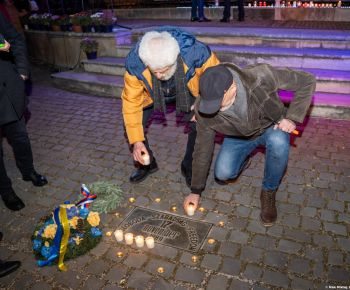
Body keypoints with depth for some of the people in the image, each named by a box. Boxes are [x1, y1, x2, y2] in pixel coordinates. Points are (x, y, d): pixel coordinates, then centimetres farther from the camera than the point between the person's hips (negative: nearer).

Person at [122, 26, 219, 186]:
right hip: (152, 92, 1)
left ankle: (189, 167, 10)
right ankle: (146, 164, 17)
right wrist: (136, 141, -25)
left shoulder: (196, 52, -41)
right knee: (131, 125, -10)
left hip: (189, 90, 0)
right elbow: (131, 102, -24)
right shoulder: (135, 63, -36)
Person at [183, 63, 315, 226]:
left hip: (271, 127, -1)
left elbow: (307, 81, -20)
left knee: (278, 142, -36)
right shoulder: (203, 108, -26)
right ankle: (243, 158, 16)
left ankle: (269, 192, -9)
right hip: (239, 137, 2)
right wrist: (195, 191, -9)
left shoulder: (261, 77, -35)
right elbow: (202, 149, -13)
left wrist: (292, 118, -29)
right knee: (222, 174, -20)